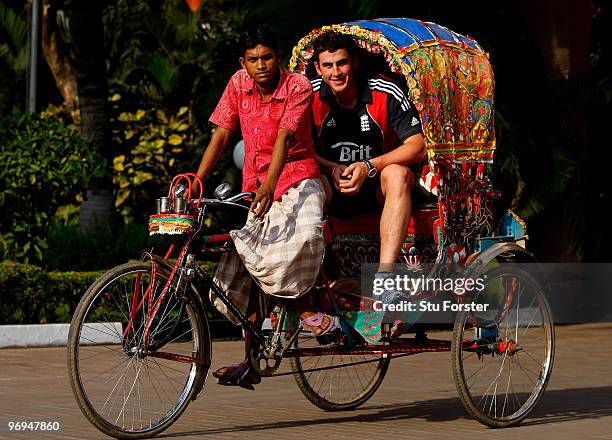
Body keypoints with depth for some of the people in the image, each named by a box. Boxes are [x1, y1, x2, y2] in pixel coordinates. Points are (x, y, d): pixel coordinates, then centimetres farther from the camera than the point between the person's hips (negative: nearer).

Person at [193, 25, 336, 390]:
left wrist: (269, 185, -38)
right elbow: (221, 136, 0)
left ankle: (304, 307, -12)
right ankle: (250, 363, 6)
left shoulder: (298, 87, -12)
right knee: (243, 268, -2)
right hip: (254, 184, 5)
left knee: (303, 233, -37)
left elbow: (284, 137, -25)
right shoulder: (239, 84, 1)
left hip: (297, 178, -5)